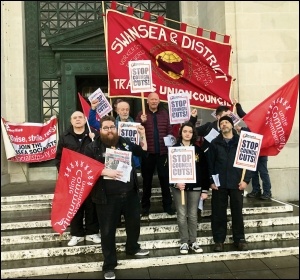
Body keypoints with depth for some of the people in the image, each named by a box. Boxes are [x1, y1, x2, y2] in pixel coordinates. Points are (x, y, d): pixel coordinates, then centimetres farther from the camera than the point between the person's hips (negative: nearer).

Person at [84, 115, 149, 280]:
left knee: (134, 222, 23)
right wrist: (105, 171, -25)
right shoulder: (93, 147, -7)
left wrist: (142, 136, 1)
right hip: (107, 197, -4)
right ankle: (109, 265, 22)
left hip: (130, 193, 5)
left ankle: (132, 248, 50)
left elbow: (143, 152, 13)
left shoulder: (125, 142, 5)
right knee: (108, 231, 5)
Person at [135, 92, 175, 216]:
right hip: (148, 152, -1)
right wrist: (142, 122, -24)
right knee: (147, 180, 11)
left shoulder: (164, 113, 8)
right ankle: (145, 206, 22)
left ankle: (167, 205, 21)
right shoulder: (142, 114, 1)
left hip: (162, 152, 2)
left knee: (165, 179, 9)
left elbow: (169, 130, 7)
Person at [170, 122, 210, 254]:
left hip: (195, 187, 2)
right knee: (182, 215, 2)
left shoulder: (198, 150, 6)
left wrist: (205, 189, 1)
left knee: (193, 215, 8)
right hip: (179, 187, -2)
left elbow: (204, 170, 5)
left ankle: (193, 241, 19)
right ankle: (184, 242, 12)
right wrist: (175, 183, -19)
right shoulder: (174, 149, 0)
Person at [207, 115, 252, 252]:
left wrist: (246, 180, -7)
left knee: (237, 212, 7)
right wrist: (211, 181, -5)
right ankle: (219, 240, 14)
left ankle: (239, 239, 20)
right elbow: (210, 163, 3)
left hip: (236, 183, 0)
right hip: (219, 184, 1)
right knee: (218, 213, 4)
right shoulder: (214, 143, 7)